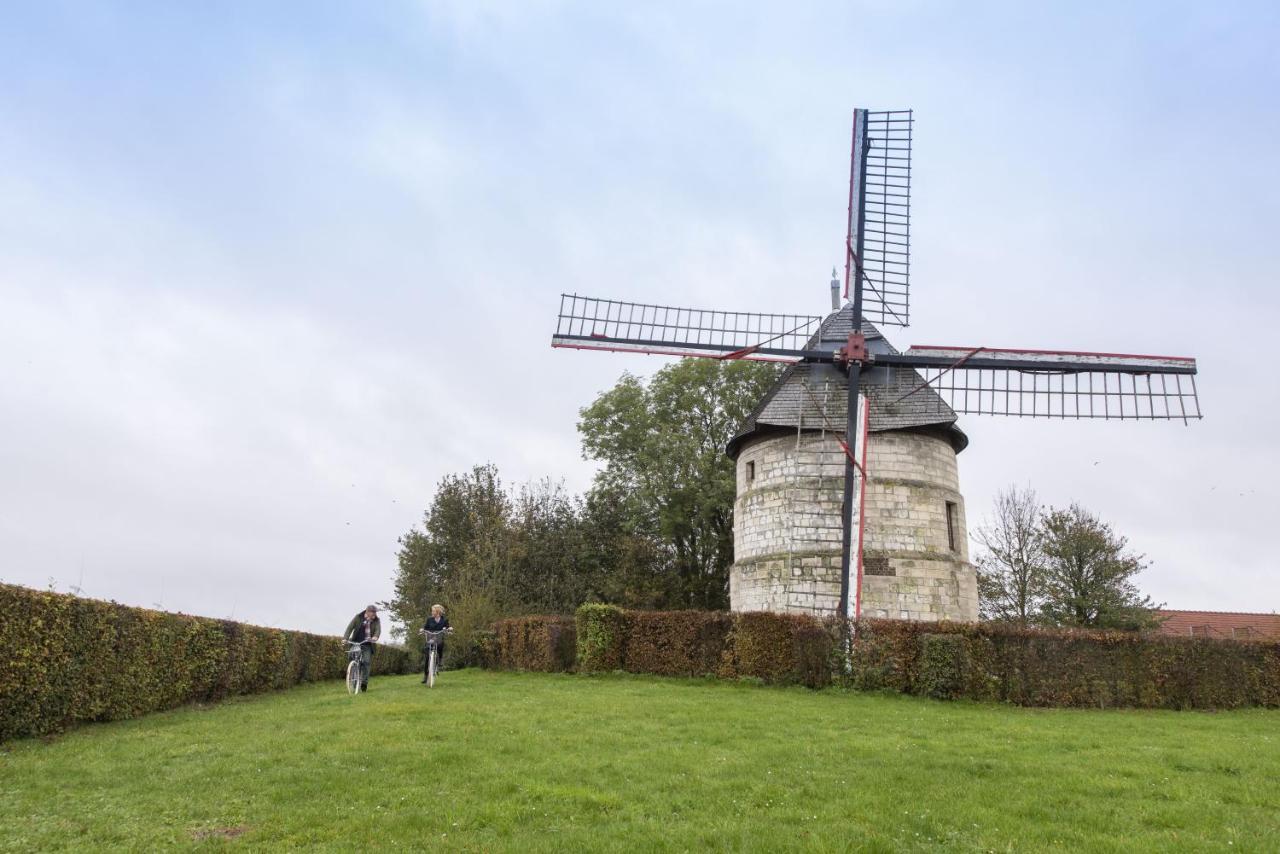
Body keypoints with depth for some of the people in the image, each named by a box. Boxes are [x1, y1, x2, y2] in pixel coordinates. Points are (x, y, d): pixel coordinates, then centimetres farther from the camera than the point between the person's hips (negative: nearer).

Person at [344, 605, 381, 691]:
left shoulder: (376, 620, 0)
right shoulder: (358, 617, -2)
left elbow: (378, 630, -13)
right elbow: (350, 627, -7)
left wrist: (375, 637, -36)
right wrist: (345, 638, -22)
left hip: (368, 645, 0)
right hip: (356, 643, 0)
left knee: (366, 663, -12)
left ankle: (364, 682, -14)